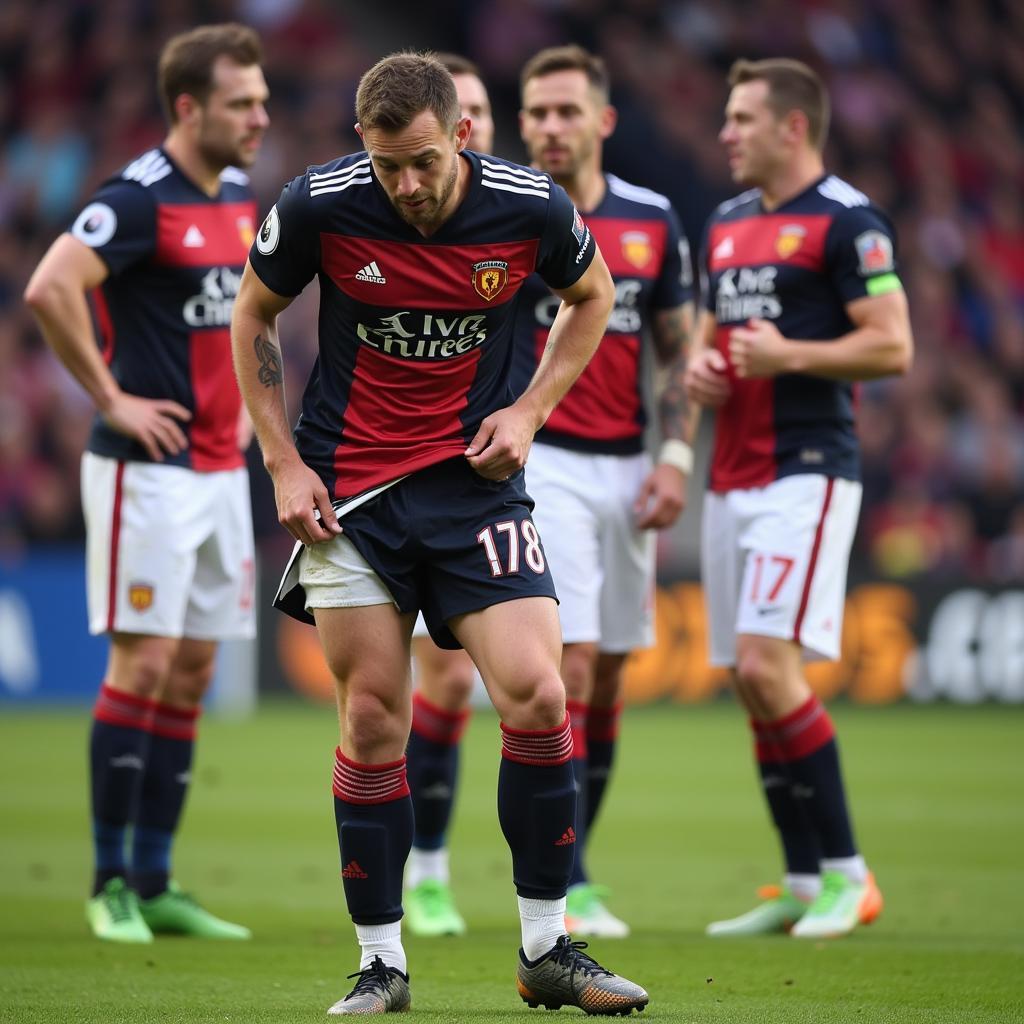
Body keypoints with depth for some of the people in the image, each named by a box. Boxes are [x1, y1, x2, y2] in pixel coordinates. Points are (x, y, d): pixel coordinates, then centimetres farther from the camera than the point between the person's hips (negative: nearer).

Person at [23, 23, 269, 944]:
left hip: (222, 470, 8)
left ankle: (156, 884, 13)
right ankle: (112, 884, 1)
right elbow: (49, 289, -25)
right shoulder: (140, 199, -14)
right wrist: (111, 397, -19)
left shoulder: (238, 197, 12)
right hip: (150, 469, -8)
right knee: (144, 664, -6)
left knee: (193, 672, 8)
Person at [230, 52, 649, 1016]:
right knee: (372, 723, -3)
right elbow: (252, 315, 5)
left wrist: (529, 411, -1)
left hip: (475, 477, 0)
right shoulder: (319, 204, -12)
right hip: (348, 491, 0)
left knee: (535, 694, -12)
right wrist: (282, 462, -2)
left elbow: (590, 295, 11)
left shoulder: (532, 207, -11)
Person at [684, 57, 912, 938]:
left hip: (805, 472, -8)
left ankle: (846, 875, -8)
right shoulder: (728, 222, 17)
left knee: (767, 665, -17)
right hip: (733, 477, 8)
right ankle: (801, 885, 12)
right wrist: (702, 368, 6)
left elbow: (892, 346, -13)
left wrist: (786, 355, -18)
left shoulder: (846, 221, -8)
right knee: (753, 685, 6)